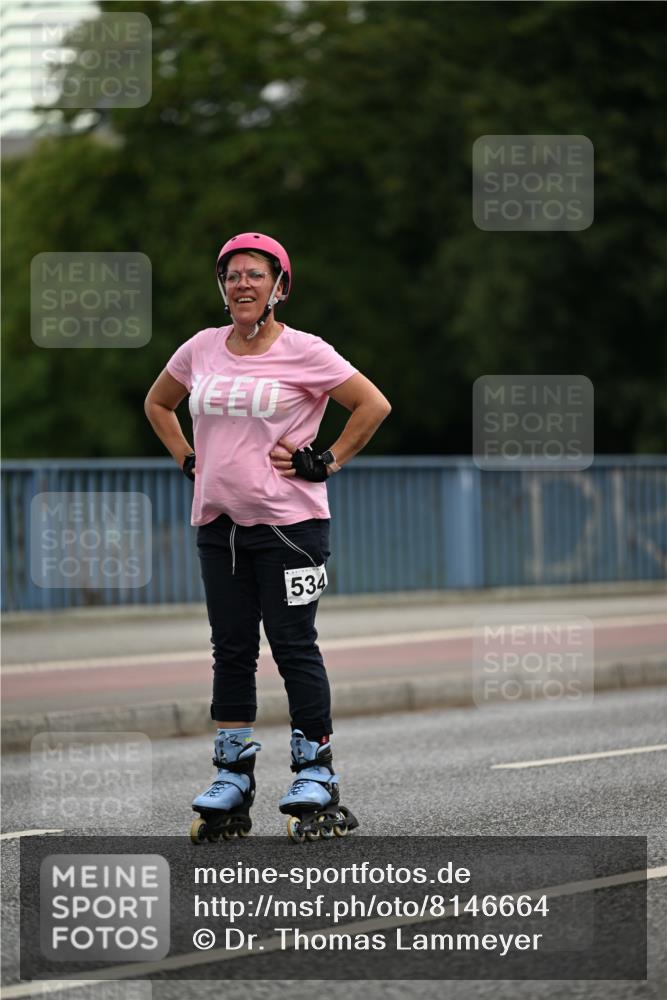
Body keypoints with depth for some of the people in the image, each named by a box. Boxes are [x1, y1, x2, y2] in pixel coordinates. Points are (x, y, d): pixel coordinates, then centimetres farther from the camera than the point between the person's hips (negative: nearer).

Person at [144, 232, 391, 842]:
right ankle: (232, 785, 14)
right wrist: (189, 460, 13)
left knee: (294, 647, -3)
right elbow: (157, 403, 25)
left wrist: (326, 463, -9)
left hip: (289, 522, -5)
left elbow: (374, 405, -6)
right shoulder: (202, 349, 8)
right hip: (218, 521, 5)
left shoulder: (303, 352, -7)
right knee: (231, 650, 8)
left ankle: (317, 780, 3)